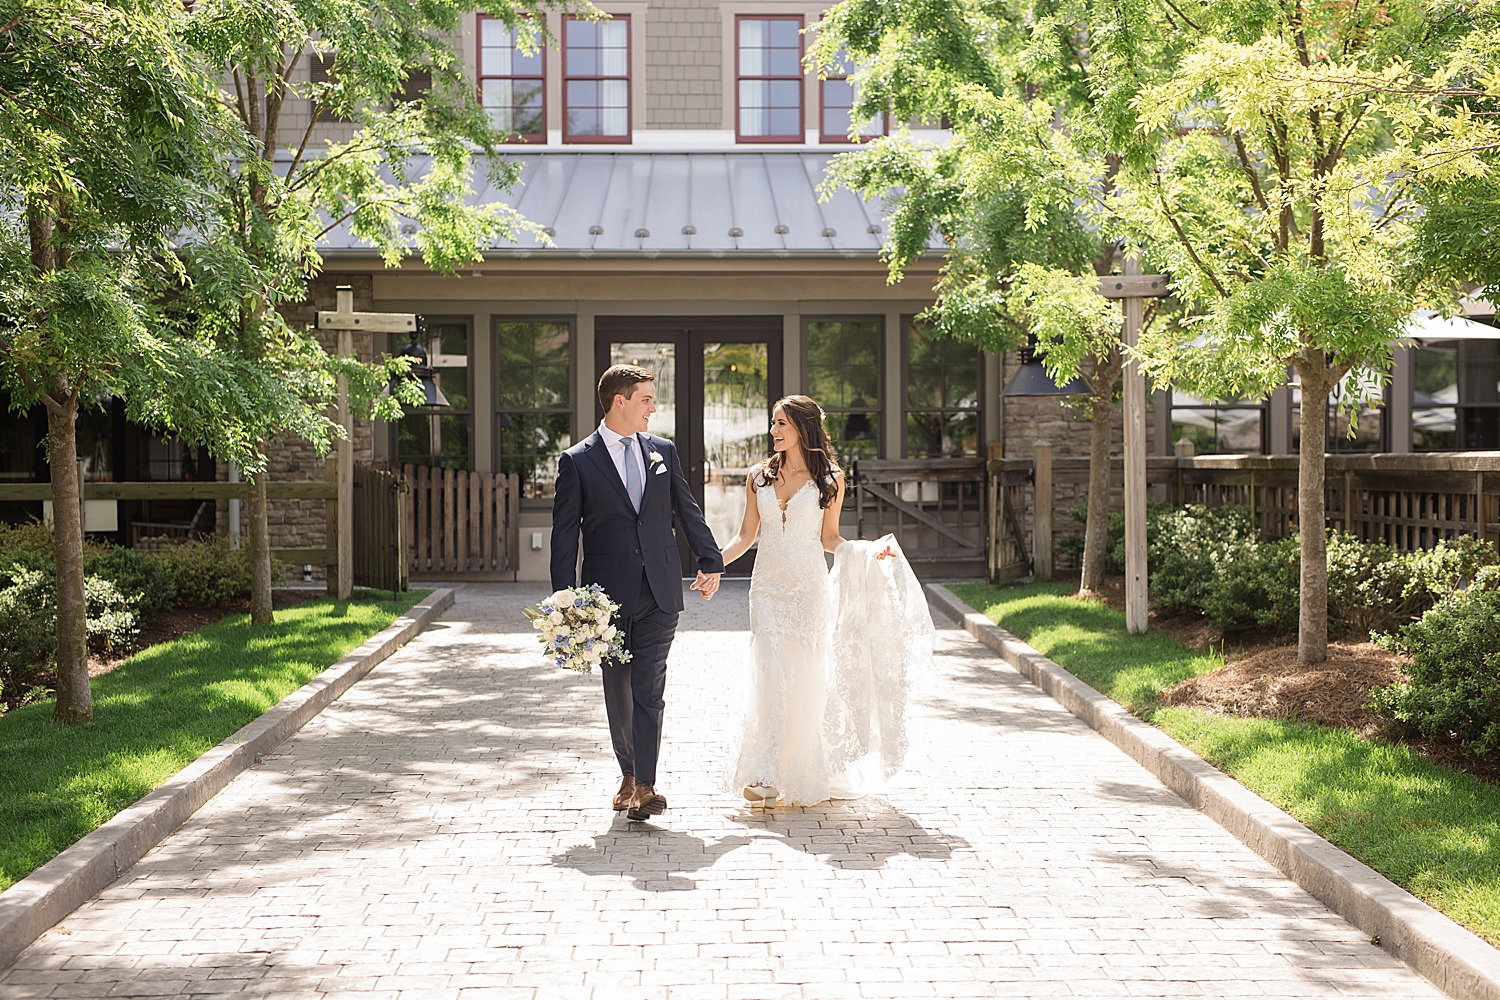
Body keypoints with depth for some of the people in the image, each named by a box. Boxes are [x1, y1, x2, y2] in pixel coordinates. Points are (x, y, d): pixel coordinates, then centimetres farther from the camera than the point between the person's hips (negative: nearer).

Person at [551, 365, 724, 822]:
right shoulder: (577, 461, -1)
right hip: (609, 595, -1)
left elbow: (687, 510, 18)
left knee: (649, 689, -6)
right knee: (618, 690, 9)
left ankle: (645, 785, -9)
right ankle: (628, 774, 26)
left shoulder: (663, 451, 9)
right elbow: (564, 534, -2)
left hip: (660, 594, 1)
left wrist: (710, 561, 18)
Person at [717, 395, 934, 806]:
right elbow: (746, 536, 10)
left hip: (809, 587, -2)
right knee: (770, 678, -6)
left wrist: (869, 551, -9)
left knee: (805, 678, 1)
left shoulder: (828, 478, 2)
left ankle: (803, 775, 12)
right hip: (768, 587, 2)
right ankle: (766, 775, -1)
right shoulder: (759, 476, 8)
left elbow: (829, 538, 6)